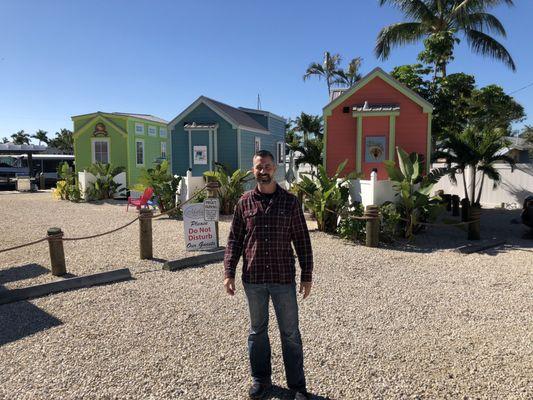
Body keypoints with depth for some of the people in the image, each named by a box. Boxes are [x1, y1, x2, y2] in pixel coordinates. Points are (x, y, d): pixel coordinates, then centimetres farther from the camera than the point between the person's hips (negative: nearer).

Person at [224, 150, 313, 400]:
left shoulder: (290, 201, -3)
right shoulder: (244, 202, 1)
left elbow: (302, 240, -1)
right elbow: (234, 240, 4)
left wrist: (307, 276, -2)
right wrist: (229, 273, -2)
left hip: (284, 278, -1)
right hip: (253, 279, 2)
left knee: (290, 333, 10)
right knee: (257, 331, 17)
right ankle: (260, 379, 36)